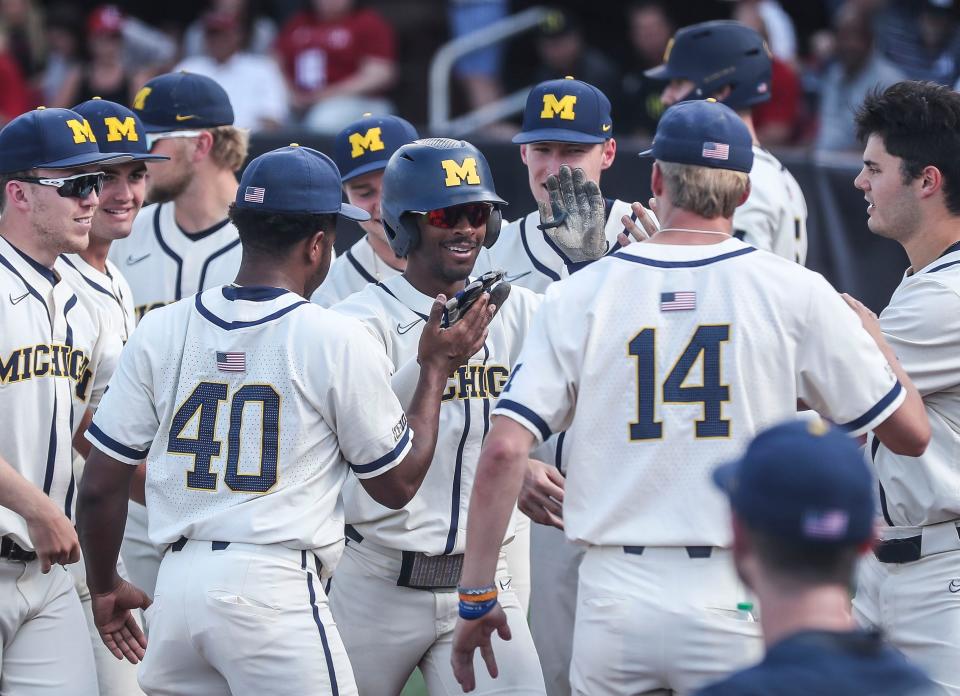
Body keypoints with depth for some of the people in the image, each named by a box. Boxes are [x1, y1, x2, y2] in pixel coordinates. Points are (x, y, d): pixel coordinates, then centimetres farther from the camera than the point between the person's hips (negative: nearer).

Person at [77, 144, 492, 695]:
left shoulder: (159, 331, 7)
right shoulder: (339, 340, -4)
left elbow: (101, 484, 9)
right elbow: (398, 484, 7)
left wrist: (105, 587, 25)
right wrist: (436, 369, 18)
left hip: (175, 587, 5)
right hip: (275, 587, -5)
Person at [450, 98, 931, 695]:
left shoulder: (581, 294, 3)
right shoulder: (794, 292, -1)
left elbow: (504, 450, -4)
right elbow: (912, 433, 4)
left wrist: (475, 597, 3)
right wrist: (872, 333, 24)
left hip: (614, 598, 2)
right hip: (734, 596, -2)